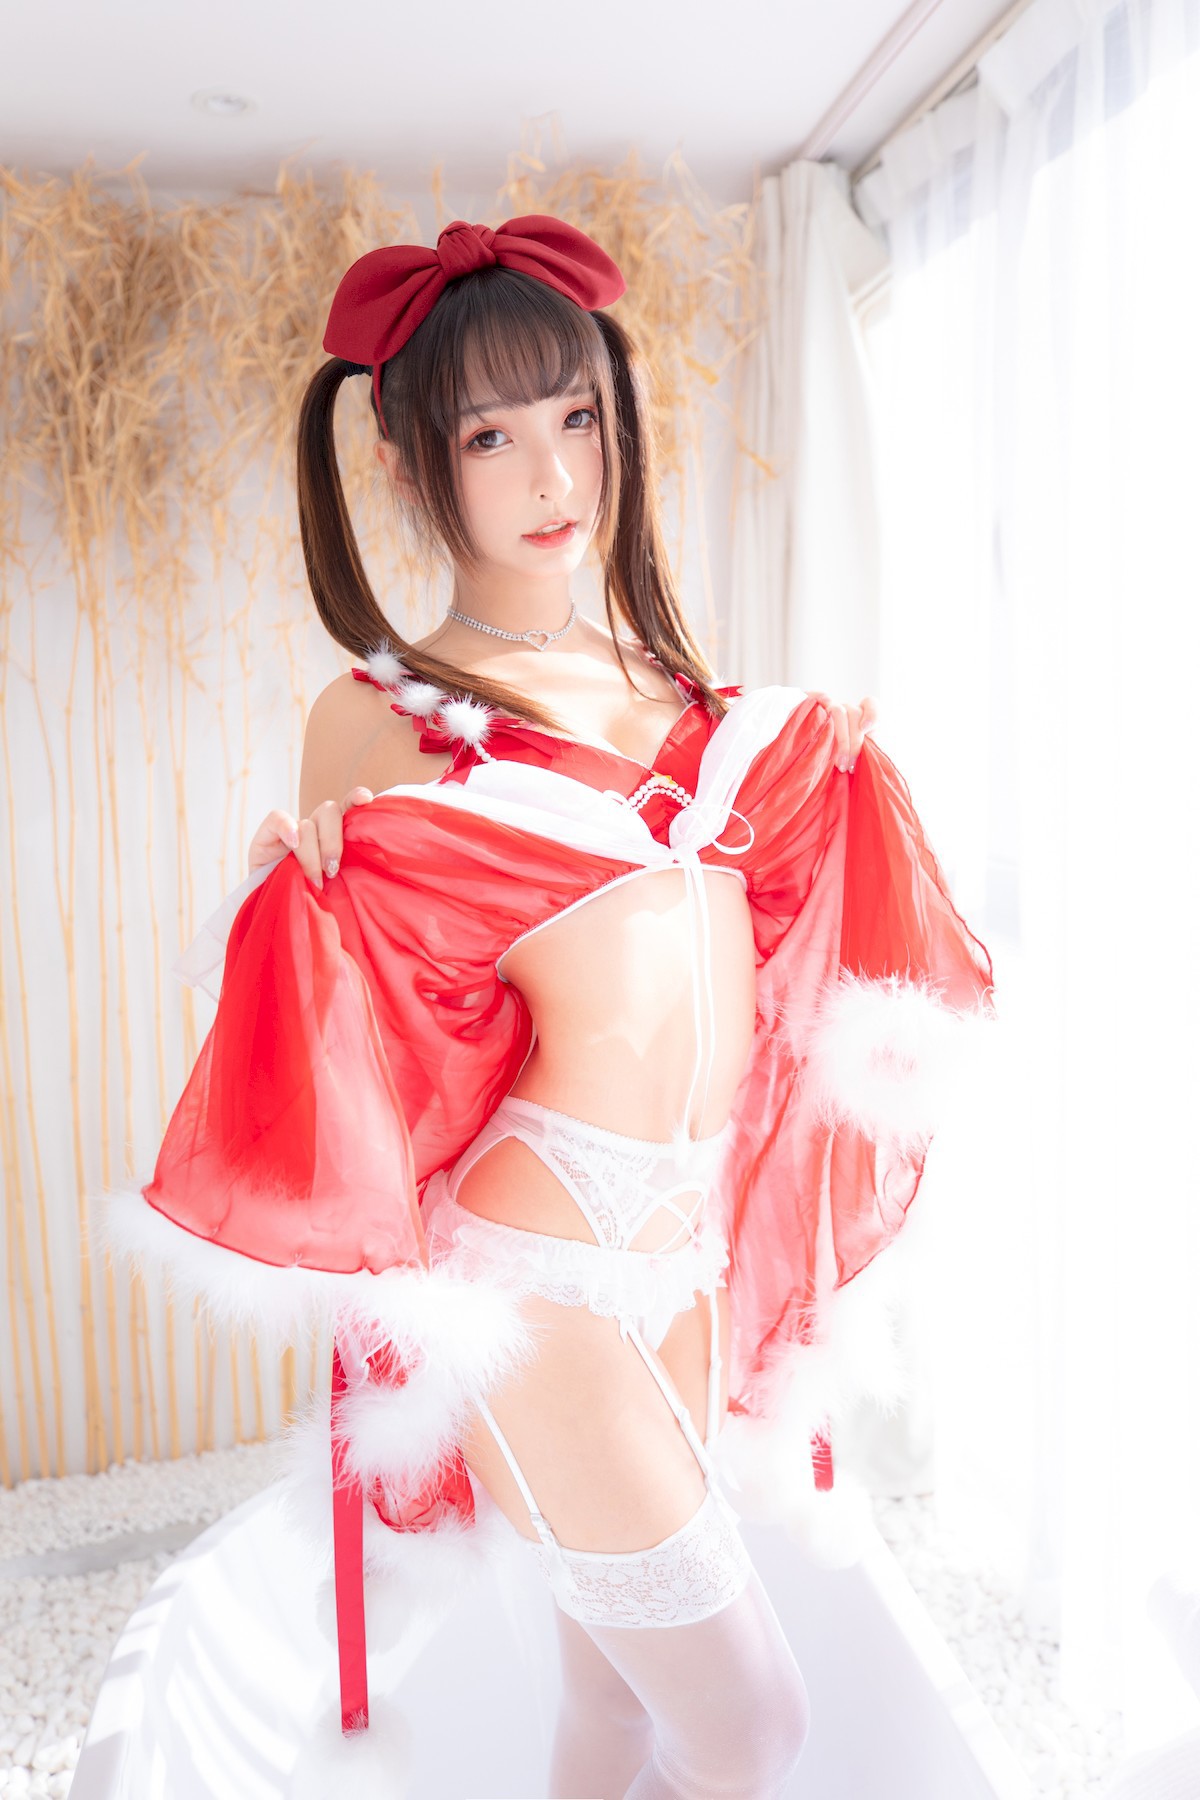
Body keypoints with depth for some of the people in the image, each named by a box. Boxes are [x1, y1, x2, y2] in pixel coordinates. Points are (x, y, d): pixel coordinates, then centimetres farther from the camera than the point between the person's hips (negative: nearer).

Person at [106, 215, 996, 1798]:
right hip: (541, 1264, -6)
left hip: (688, 1242, 6)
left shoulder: (669, 683, 9)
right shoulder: (379, 719, -7)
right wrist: (303, 890, -23)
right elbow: (358, 1054, -6)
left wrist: (841, 777, 15)